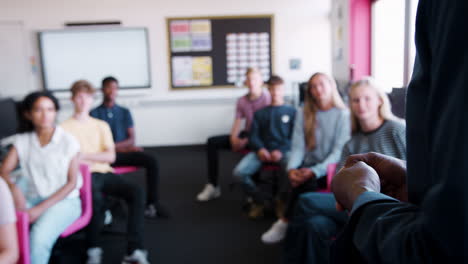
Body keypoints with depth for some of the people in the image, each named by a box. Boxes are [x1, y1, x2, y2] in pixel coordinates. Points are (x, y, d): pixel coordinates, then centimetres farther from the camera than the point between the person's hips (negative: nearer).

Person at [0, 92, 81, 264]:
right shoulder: (22, 141, 6)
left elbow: (72, 183, -7)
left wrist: (42, 208, -15)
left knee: (39, 238, -31)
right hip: (31, 200, 3)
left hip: (64, 201, -3)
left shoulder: (68, 141, -5)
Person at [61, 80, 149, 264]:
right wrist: (97, 158, -9)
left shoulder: (102, 125, 17)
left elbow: (111, 157, 7)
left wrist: (84, 155, -5)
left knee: (137, 192, -23)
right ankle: (94, 249, -15)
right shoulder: (64, 128, 6)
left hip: (105, 173, 4)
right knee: (95, 197, -38)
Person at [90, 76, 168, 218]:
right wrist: (122, 147, -10)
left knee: (151, 160, -23)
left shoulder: (125, 112, 16)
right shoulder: (94, 114, 6)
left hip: (124, 152, 3)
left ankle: (152, 202, -20)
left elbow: (132, 139, 7)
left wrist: (113, 146, -13)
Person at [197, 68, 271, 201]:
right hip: (245, 135, 6)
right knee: (212, 142, -7)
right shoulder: (242, 101, 8)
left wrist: (248, 140, -24)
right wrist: (233, 137, -14)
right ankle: (213, 185, -9)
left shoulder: (267, 99, -9)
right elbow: (237, 122, 7)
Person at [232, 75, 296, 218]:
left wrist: (281, 151, -14)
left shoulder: (292, 111, 13)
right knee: (239, 172, -24)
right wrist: (260, 149, -9)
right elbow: (253, 136, 13)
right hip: (262, 151, 3)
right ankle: (259, 200, 3)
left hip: (284, 151, -2)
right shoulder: (260, 113, 21)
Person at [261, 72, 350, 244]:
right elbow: (298, 146, 3)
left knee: (304, 182, -30)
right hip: (307, 167, 3)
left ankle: (284, 223, -8)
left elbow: (339, 151, -11)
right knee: (288, 182, -27)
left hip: (330, 168, -3)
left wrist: (314, 171, -24)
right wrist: (292, 168, -18)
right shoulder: (303, 114, 10)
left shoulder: (343, 114, -4)